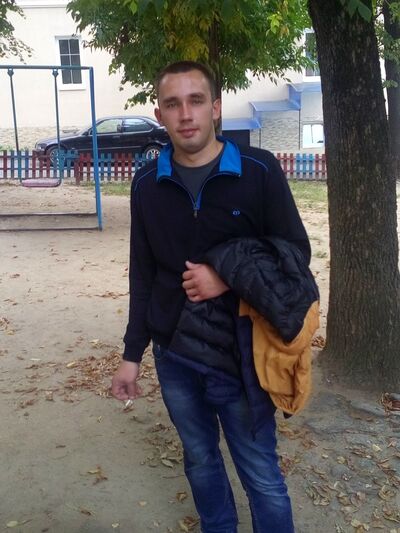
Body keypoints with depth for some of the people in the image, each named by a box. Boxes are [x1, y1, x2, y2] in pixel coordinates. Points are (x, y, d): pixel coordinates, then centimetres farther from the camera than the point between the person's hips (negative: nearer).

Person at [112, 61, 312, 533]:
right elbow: (143, 275, 7)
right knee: (200, 460, 20)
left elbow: (295, 253, -5)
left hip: (243, 355, -3)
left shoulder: (260, 171, -9)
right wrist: (132, 353, 7)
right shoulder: (147, 184, 1)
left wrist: (228, 279, -19)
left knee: (261, 475, 7)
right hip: (175, 357, 4)